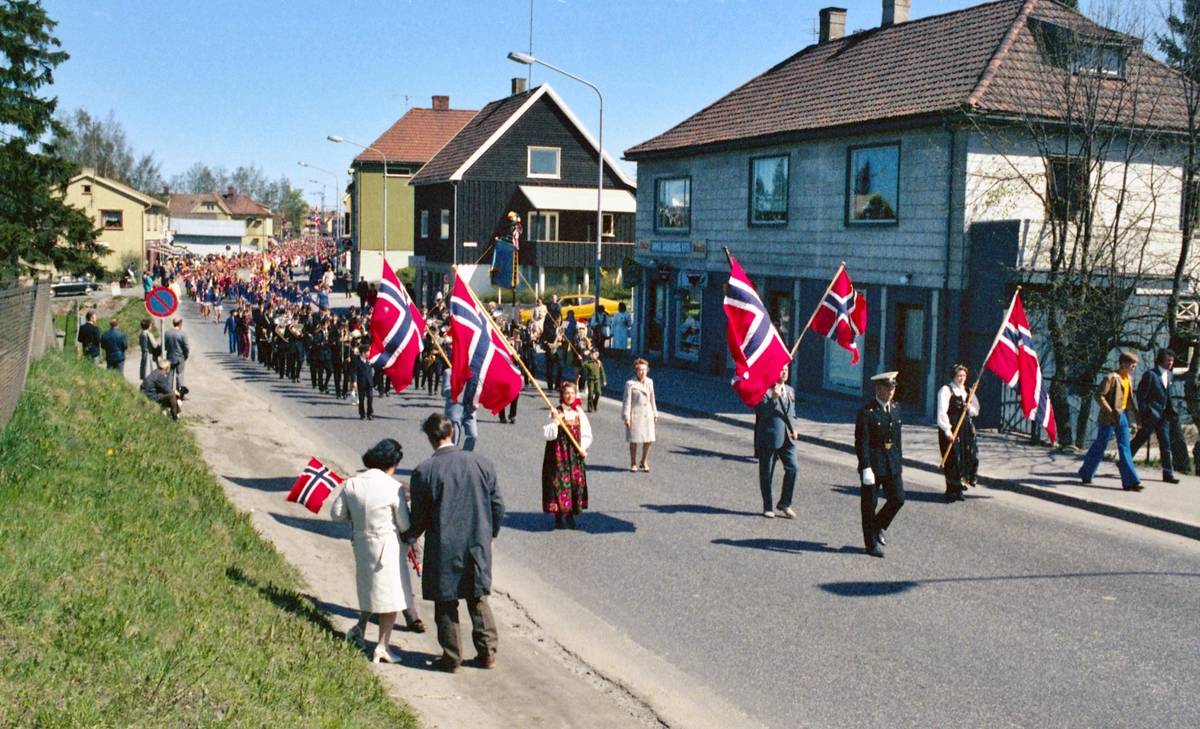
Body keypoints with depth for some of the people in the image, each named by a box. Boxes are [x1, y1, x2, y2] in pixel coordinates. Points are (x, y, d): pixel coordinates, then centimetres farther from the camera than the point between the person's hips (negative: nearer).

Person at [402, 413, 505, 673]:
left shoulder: (424, 471, -13)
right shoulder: (482, 464, -4)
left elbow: (419, 518, -6)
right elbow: (498, 506, 3)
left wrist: (408, 536, 15)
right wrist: (490, 534, 20)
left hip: (444, 549, -3)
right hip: (479, 546, 3)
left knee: (446, 603, 11)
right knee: (479, 599, 18)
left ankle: (451, 658, 18)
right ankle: (487, 652, 22)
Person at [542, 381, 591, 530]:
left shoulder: (579, 413, 5)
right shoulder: (556, 413, -5)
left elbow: (586, 434, 8)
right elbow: (549, 435, -11)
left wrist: (583, 448, -6)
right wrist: (555, 420, -21)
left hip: (575, 455, 3)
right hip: (559, 454, -3)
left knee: (576, 482, 5)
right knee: (559, 482, -3)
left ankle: (571, 517, 17)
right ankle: (558, 517, 9)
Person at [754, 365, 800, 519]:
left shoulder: (790, 390, 16)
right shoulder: (765, 390, -6)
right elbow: (763, 413, -15)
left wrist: (794, 429, 7)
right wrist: (773, 398, -27)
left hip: (787, 437, 5)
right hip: (769, 437, -5)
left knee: (793, 467, -6)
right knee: (766, 473, 3)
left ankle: (784, 503, 9)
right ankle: (767, 507, 15)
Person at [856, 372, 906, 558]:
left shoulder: (895, 408, 9)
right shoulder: (866, 412, -13)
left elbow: (898, 438, 15)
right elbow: (861, 443, -15)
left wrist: (900, 462, 15)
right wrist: (866, 468, -20)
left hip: (892, 463, 6)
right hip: (873, 463, -6)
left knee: (898, 499, 4)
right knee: (870, 504, 3)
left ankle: (878, 527, 28)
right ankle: (871, 544, 15)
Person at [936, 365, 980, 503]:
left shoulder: (968, 391, 17)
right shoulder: (946, 390, -4)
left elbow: (976, 410, 19)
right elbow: (942, 412, -12)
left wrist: (970, 408, -6)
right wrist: (947, 430, -20)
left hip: (966, 429, 6)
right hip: (951, 429, -6)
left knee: (969, 458, 3)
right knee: (952, 460, -7)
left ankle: (959, 489, 15)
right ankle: (951, 491, 1)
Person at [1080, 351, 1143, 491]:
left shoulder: (1127, 379, 10)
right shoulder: (1112, 377, -14)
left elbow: (1130, 400, 19)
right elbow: (1099, 396, -19)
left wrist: (1137, 417, 15)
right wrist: (1110, 412, -22)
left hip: (1122, 416, 8)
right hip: (1109, 419, -8)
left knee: (1125, 448, 4)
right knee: (1100, 446, 2)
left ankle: (1130, 481, 3)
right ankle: (1086, 474, 18)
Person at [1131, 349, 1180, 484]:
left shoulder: (1170, 375, 10)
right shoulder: (1150, 374, -11)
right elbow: (1141, 395, -12)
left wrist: (1170, 411, 12)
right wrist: (1143, 414, -14)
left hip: (1164, 415, 6)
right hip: (1151, 414, -6)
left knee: (1165, 444, 5)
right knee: (1140, 440, 4)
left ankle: (1168, 474, 8)